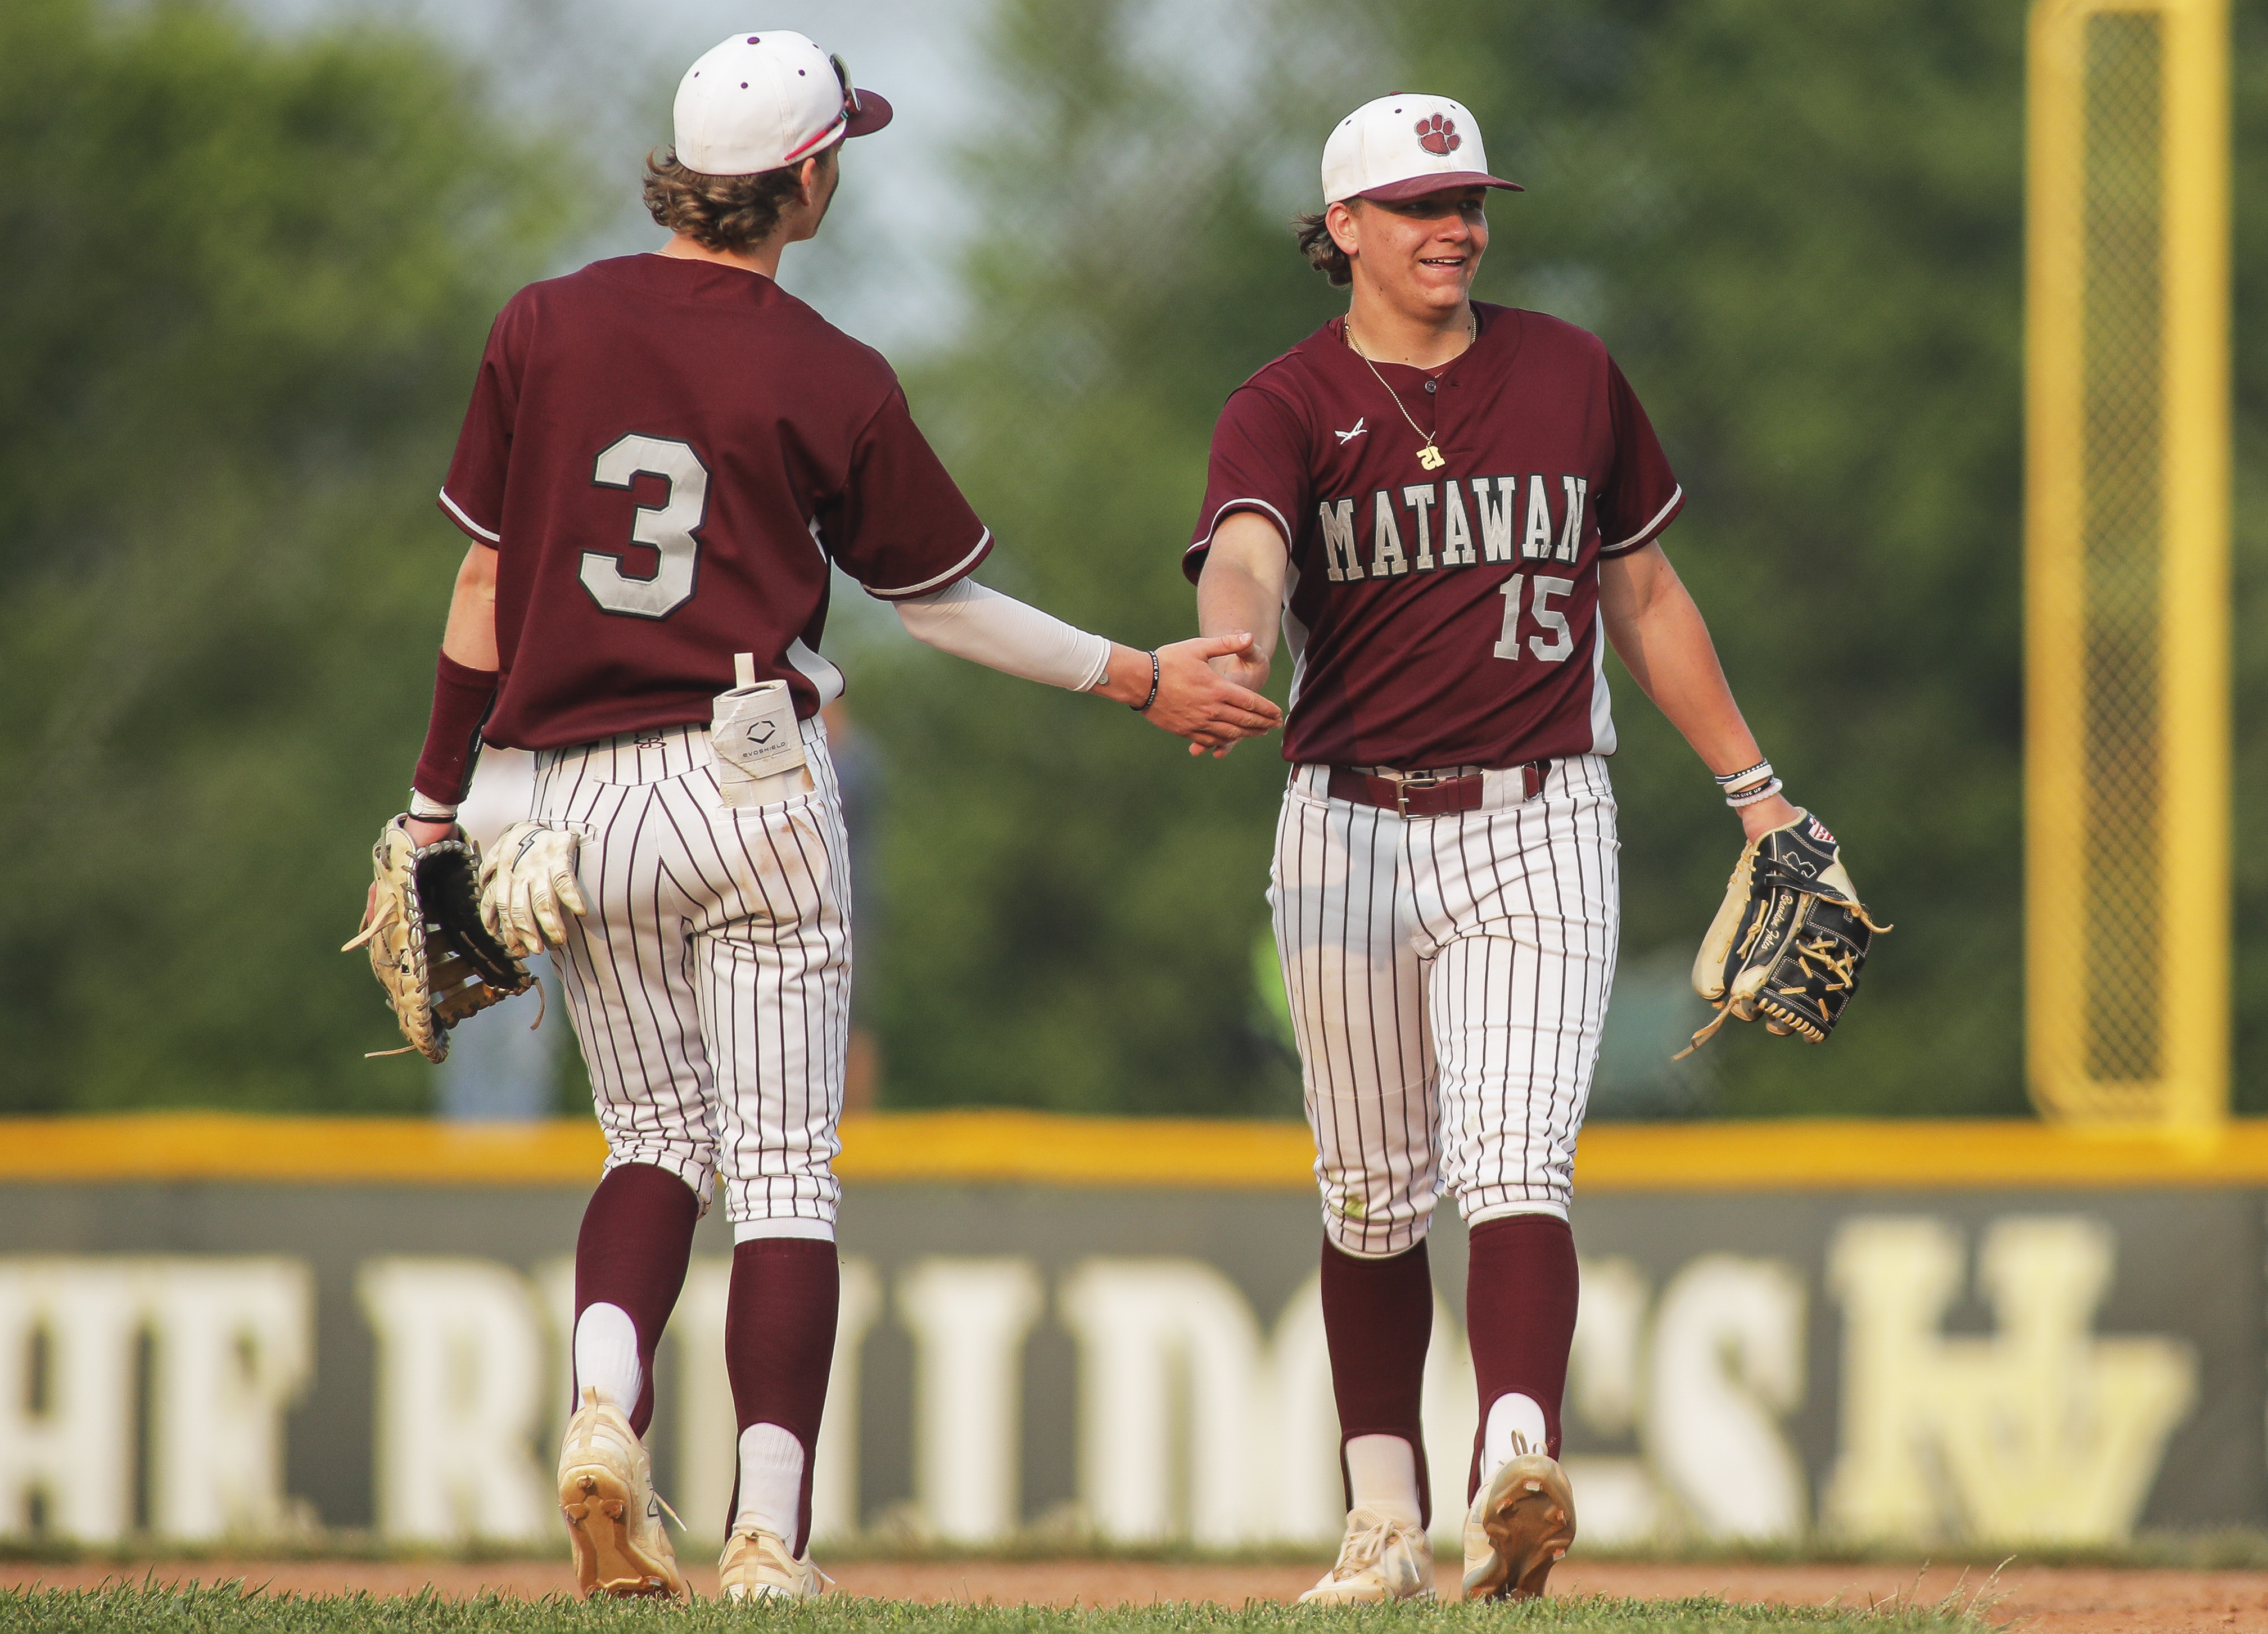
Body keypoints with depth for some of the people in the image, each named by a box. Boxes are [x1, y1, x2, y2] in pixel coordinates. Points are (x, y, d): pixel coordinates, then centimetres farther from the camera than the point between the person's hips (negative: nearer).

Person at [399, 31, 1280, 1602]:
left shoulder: (543, 328, 1)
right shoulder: (834, 381, -5)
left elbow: (487, 583, 5)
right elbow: (941, 598, 4)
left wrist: (435, 804, 13)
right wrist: (1141, 679, 15)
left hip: (582, 803, 3)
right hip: (758, 791, -3)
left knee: (657, 1135, 18)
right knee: (784, 1169, 1)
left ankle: (605, 1413, -8)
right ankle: (771, 1541, -7)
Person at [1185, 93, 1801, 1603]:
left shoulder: (1570, 376, 8)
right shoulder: (1287, 407, -2)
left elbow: (1642, 592, 18)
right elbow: (1245, 553, -23)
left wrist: (1754, 786, 17)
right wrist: (1231, 651, -47)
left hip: (1540, 826, 0)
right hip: (1350, 833, 0)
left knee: (1514, 1166, -17)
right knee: (1374, 1196, 9)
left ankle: (1519, 1468, -31)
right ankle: (1388, 1519, 20)